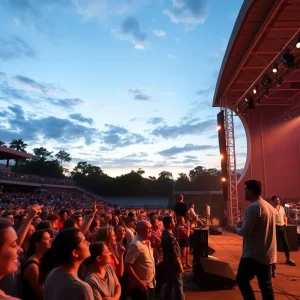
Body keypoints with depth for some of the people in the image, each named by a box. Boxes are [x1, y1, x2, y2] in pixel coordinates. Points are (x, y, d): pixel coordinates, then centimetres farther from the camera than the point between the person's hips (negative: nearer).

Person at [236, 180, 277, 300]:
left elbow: (245, 232, -20)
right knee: (266, 284, 14)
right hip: (267, 254, 8)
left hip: (254, 254, -8)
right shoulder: (270, 206, 8)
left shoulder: (253, 207, -19)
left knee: (242, 279, 7)